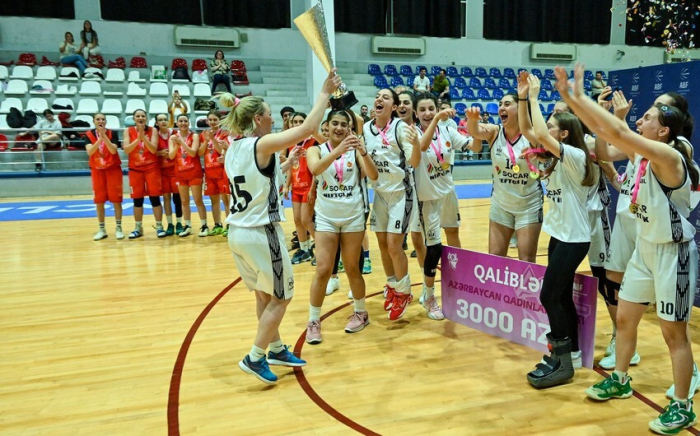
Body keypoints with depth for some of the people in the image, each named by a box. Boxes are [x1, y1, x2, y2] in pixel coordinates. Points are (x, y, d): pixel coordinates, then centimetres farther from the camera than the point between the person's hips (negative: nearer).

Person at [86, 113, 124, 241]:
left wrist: (104, 136, -26)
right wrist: (99, 139, -25)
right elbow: (90, 152, -16)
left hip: (113, 169, -2)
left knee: (116, 199, -1)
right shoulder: (89, 134, -1)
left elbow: (113, 150, -18)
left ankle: (118, 228, 8)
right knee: (99, 200, 4)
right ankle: (102, 229, 14)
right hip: (97, 170, 2)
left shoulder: (113, 133, -5)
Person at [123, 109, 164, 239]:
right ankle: (138, 228, 16)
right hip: (135, 169, 2)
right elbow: (126, 149, -9)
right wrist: (138, 139, -21)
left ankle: (159, 227, 5)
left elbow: (154, 149, -12)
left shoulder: (153, 130, -2)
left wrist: (144, 137, -24)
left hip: (152, 168, -1)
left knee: (155, 197, -2)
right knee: (137, 198, 6)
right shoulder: (129, 131, 1)